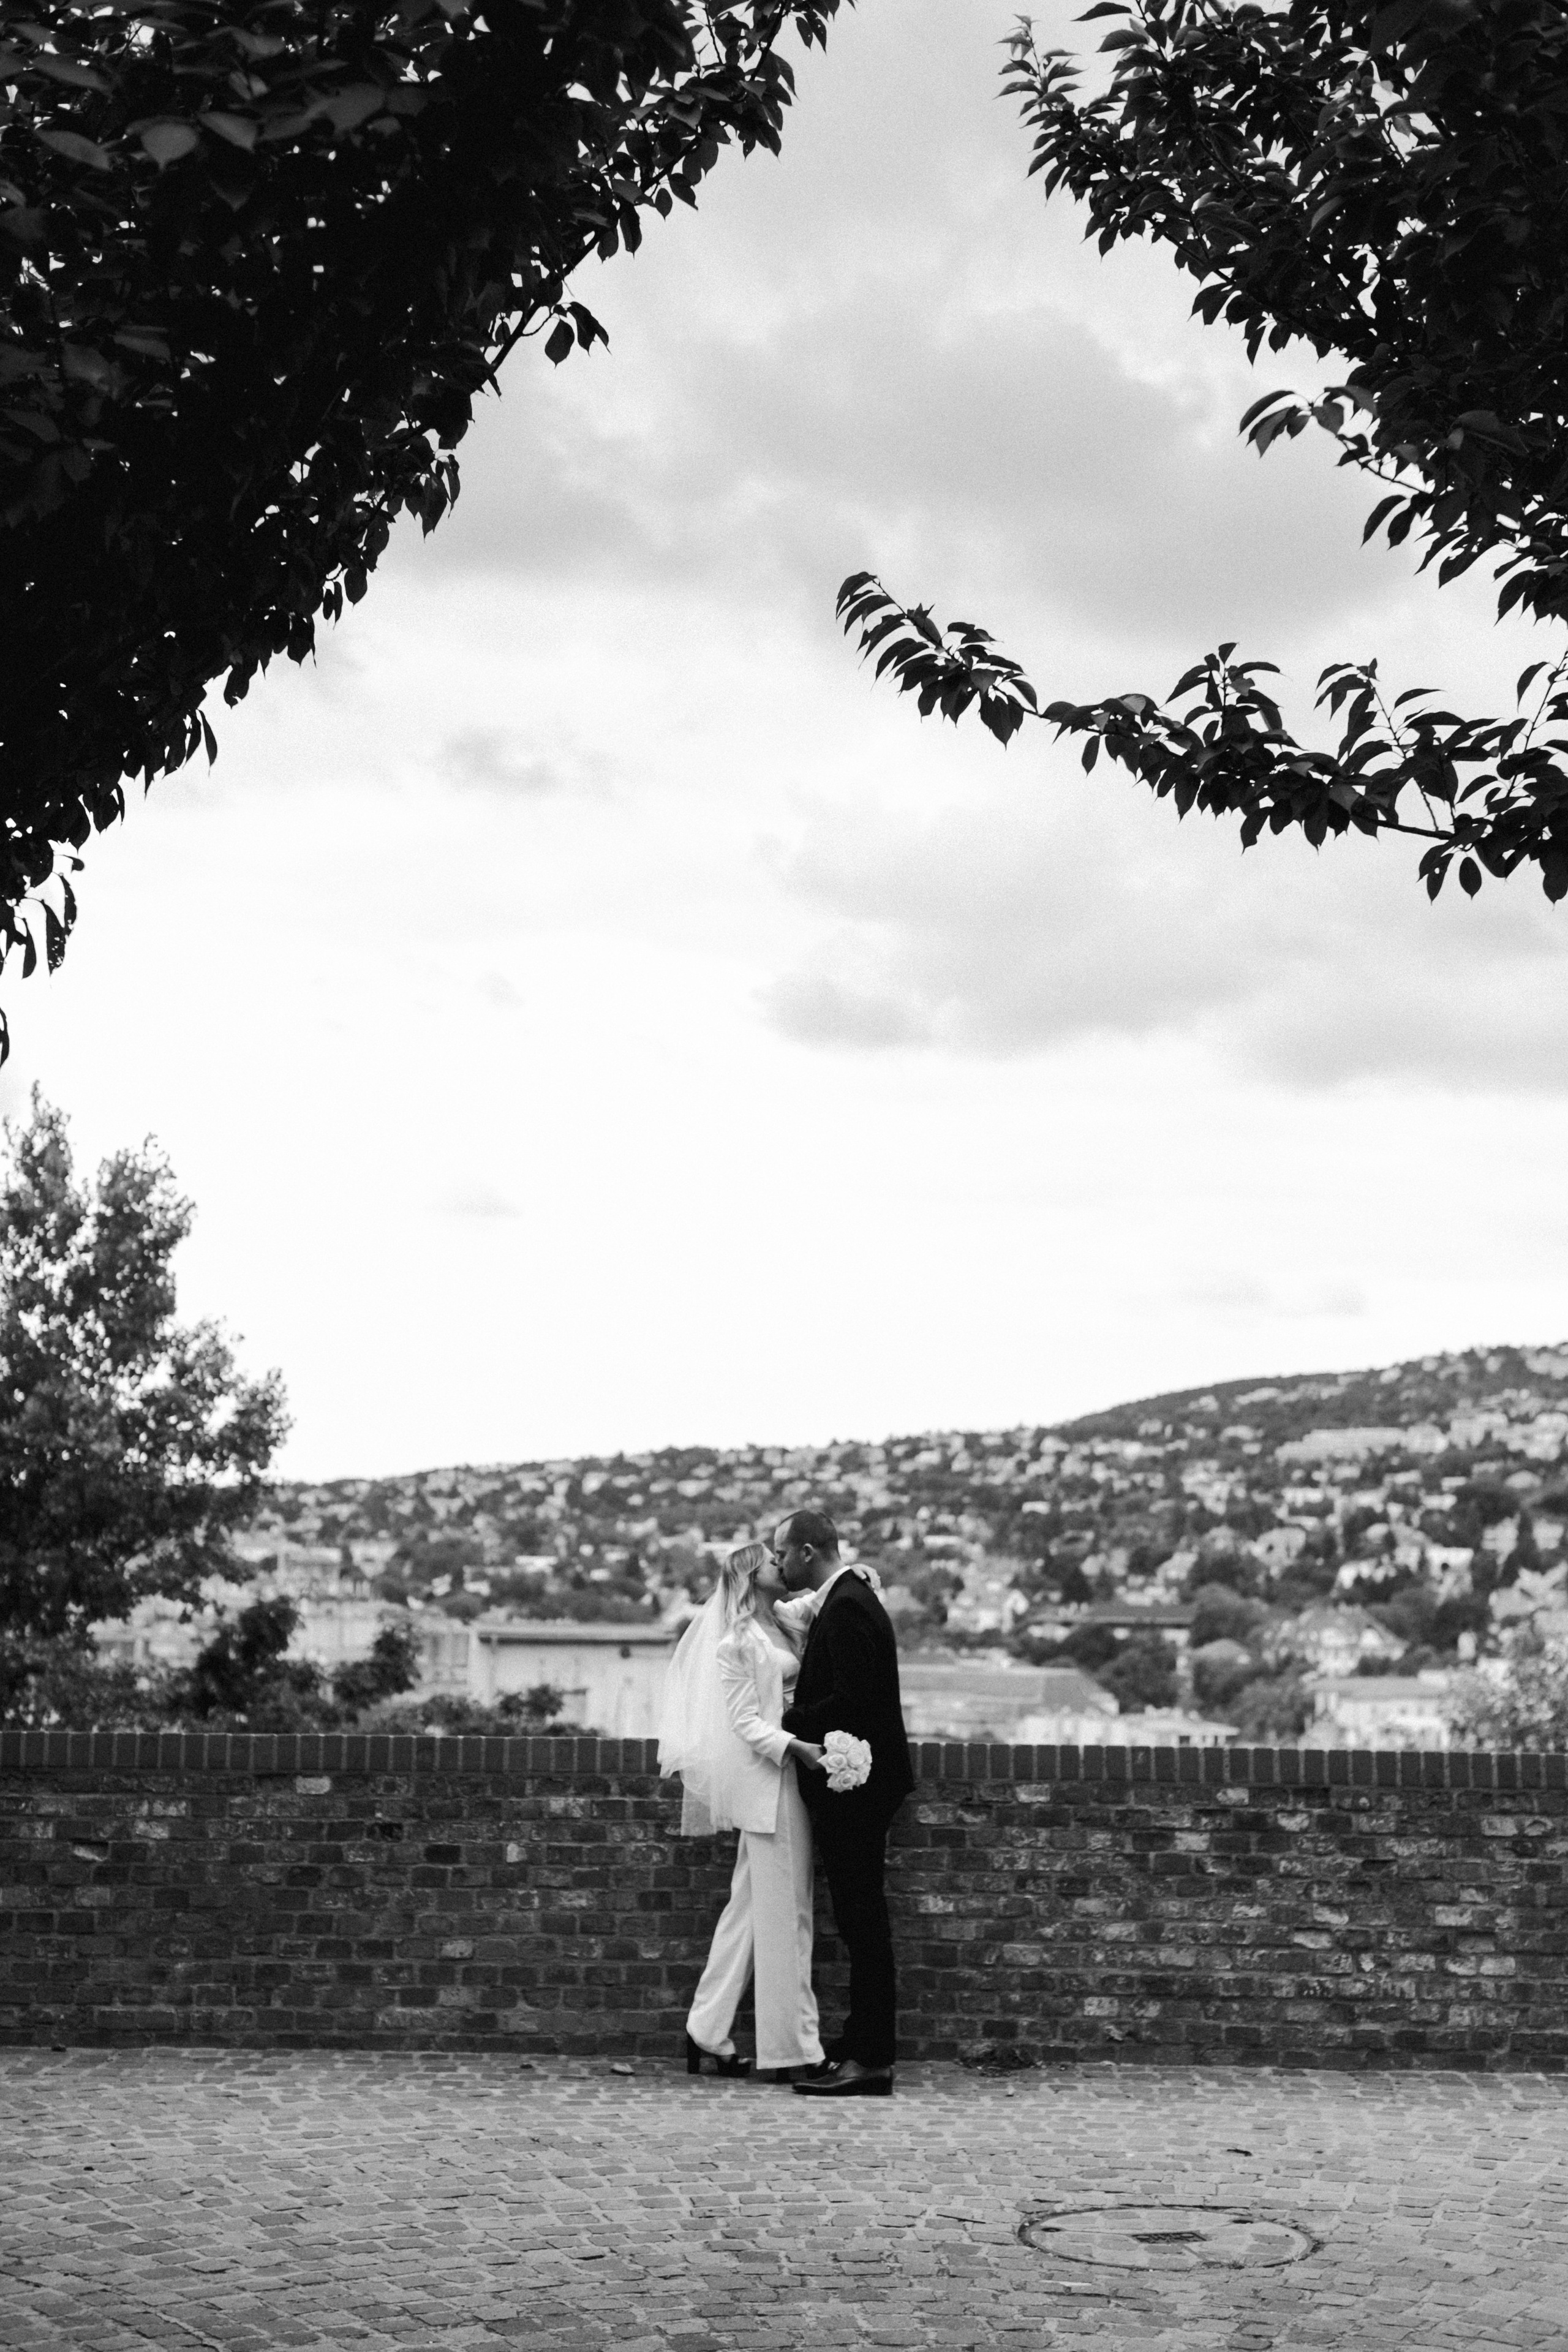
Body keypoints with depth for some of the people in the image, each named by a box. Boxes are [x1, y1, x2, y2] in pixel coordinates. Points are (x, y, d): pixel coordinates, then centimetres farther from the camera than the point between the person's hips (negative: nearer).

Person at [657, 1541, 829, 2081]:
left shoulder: (778, 1631, 17)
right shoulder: (737, 1641, -8)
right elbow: (746, 1722, -13)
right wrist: (795, 1746, -24)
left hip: (786, 1778, 9)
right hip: (766, 1783, -9)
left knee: (750, 1908, 11)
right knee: (784, 1913, -6)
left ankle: (708, 2036, 17)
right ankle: (793, 2050, -2)